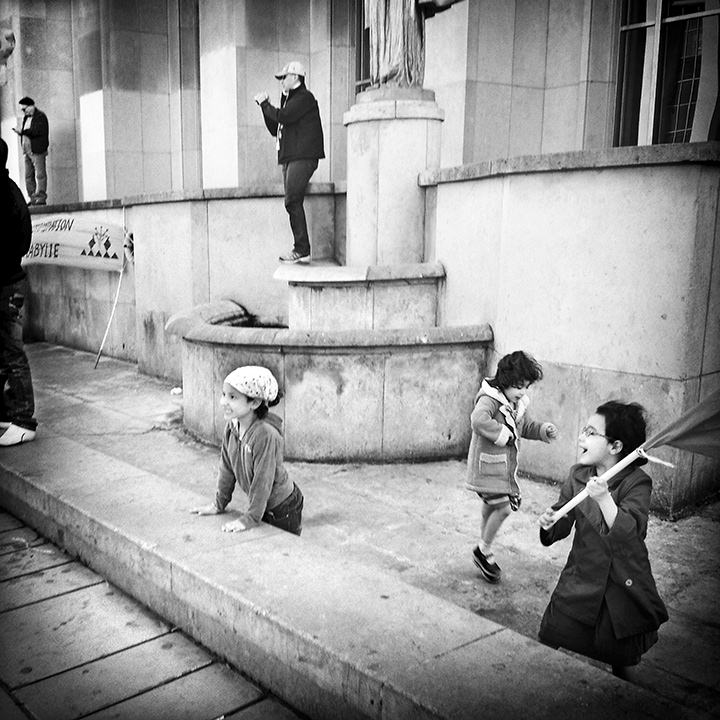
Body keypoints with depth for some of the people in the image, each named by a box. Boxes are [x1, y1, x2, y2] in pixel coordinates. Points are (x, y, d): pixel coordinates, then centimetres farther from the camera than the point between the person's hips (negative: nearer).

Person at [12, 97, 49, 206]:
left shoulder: (40, 116, -6)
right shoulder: (26, 117, 21)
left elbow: (37, 131, -19)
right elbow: (25, 132, 23)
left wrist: (23, 131, -18)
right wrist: (20, 132, 4)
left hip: (37, 150, -9)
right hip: (28, 150, 9)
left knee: (40, 174, -7)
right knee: (28, 176, 7)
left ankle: (41, 197, -6)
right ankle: (33, 198, 10)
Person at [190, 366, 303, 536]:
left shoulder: (266, 434, -31)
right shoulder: (231, 426, -8)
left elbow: (263, 481, -26)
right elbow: (227, 468, 3)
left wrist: (249, 518, -21)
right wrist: (219, 504, 7)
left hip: (284, 508, -7)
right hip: (262, 505, 7)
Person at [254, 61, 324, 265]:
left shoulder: (304, 97, -4)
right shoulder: (289, 99, 24)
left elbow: (283, 117, -17)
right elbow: (275, 129, 22)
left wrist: (264, 104, -2)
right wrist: (265, 106, 12)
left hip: (302, 157, -9)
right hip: (290, 157, 9)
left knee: (293, 202, -15)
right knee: (293, 203, 4)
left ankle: (302, 250, -14)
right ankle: (301, 250, 5)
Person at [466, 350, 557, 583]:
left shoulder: (518, 403, 7)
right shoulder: (489, 399, -20)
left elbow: (527, 427, 21)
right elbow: (479, 420, -39)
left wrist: (544, 430, 1)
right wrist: (504, 434, -29)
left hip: (507, 466, 8)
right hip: (488, 465, -8)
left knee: (491, 508, 19)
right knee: (503, 508, -11)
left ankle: (483, 551, 36)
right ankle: (484, 551, 10)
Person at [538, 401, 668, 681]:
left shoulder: (637, 483, -13)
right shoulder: (578, 474, 0)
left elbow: (631, 533, -25)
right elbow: (563, 524, 7)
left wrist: (604, 499, -37)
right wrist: (550, 524, -15)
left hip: (623, 588, -4)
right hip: (580, 582, 4)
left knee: (620, 662, 8)